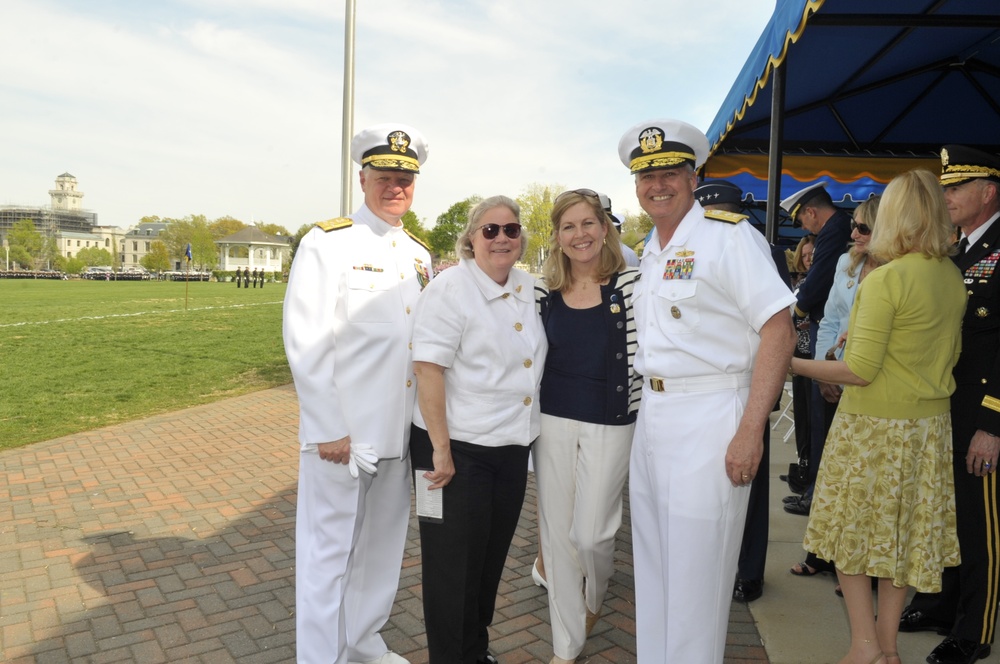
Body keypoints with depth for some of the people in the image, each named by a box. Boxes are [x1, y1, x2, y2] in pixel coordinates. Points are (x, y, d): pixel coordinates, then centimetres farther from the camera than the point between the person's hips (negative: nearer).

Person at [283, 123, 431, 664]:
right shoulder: (327, 244, -8)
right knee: (329, 551, 6)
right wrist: (329, 431, -16)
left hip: (401, 431, 6)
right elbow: (305, 344, -13)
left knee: (382, 547, 18)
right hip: (341, 431, -6)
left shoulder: (420, 255, 11)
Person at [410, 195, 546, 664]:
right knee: (455, 563, 7)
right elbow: (428, 370, -18)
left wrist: (529, 434, 14)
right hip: (458, 449, -7)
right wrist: (440, 450, -20)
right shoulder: (450, 289, -13)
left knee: (493, 556, 19)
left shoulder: (530, 289, 8)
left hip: (513, 448, 7)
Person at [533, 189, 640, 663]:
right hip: (553, 423, 3)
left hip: (610, 425, -3)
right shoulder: (543, 291, 2)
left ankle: (596, 596, 37)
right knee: (557, 534, 10)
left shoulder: (631, 283, -6)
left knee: (590, 534, -1)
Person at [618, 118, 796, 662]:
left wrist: (750, 432, -21)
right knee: (653, 569, 18)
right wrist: (649, 408, 11)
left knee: (696, 576, 2)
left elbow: (779, 329, -17)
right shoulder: (650, 251, 14)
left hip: (708, 421, -8)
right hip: (652, 418, 8)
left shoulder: (729, 234, -10)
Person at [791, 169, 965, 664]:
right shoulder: (953, 277, 5)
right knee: (903, 532, 15)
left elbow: (859, 371, -21)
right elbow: (949, 353, 17)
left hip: (874, 425, -7)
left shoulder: (885, 280, -18)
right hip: (930, 425, 7)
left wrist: (794, 364, -13)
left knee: (849, 529, 8)